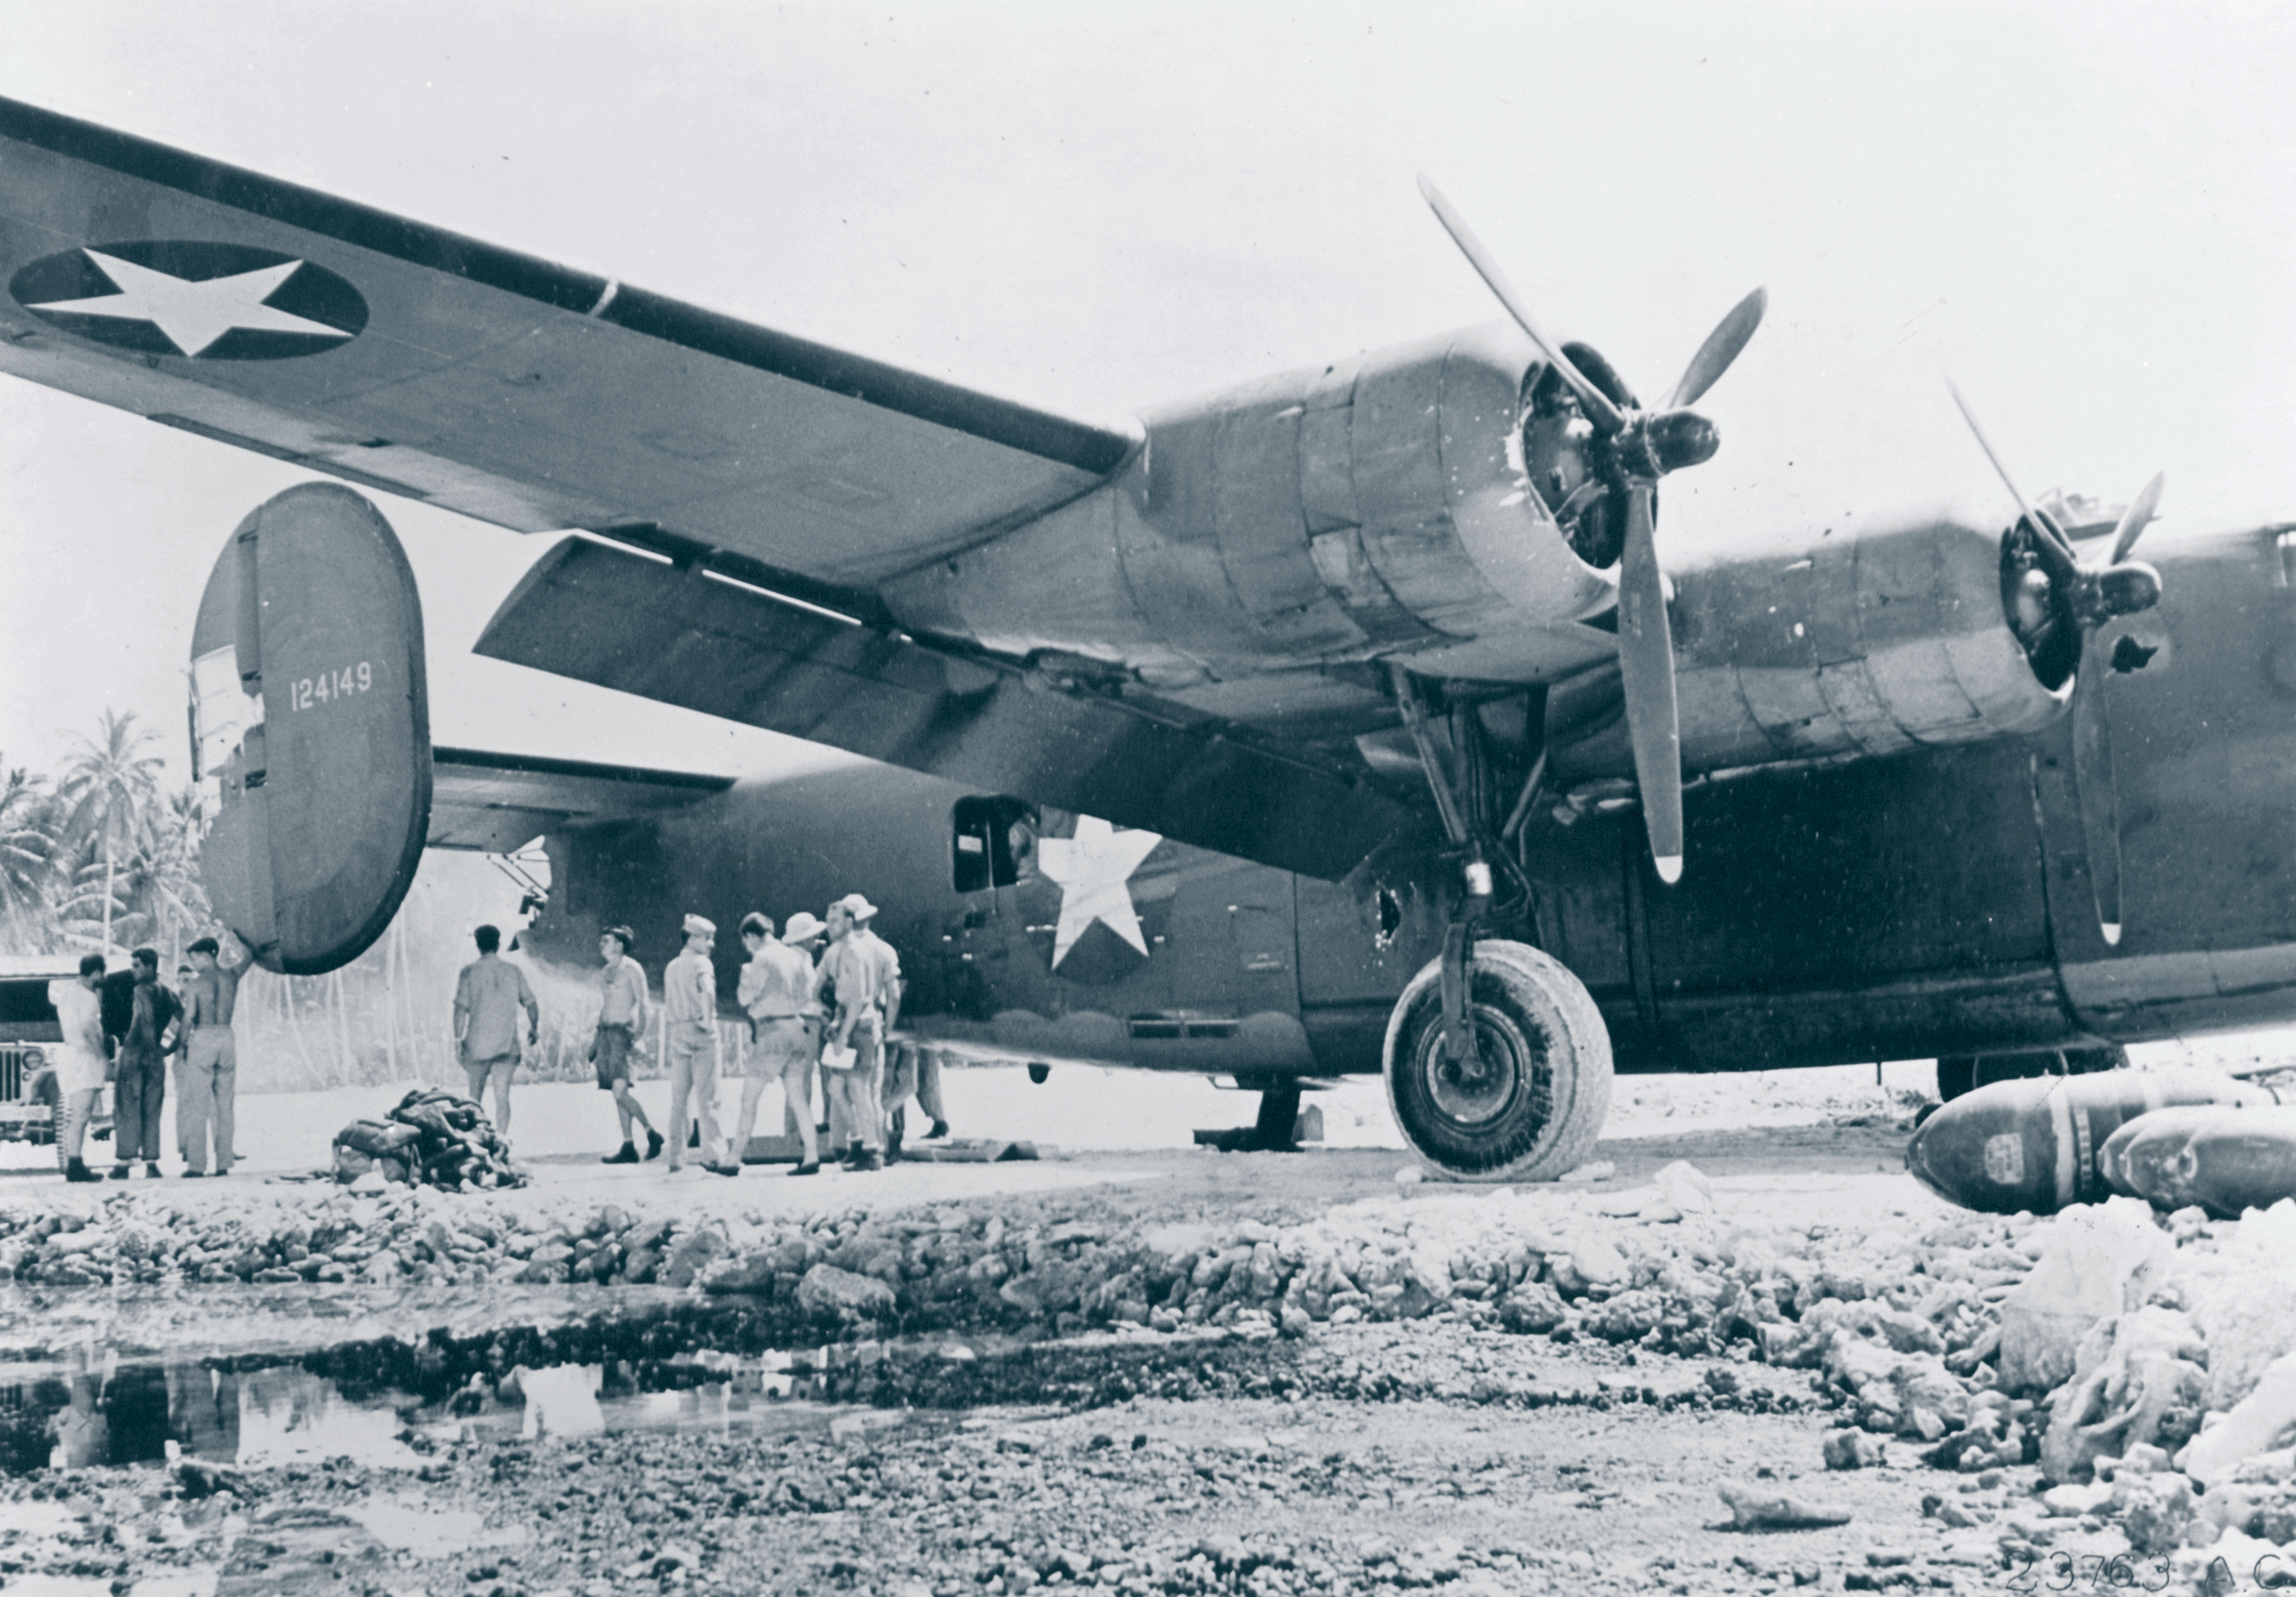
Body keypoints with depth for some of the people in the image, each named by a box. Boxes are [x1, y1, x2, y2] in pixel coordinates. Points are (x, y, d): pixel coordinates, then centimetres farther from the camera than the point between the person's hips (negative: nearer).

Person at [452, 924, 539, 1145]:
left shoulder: (469, 972, -2)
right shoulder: (513, 971, 3)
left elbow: (461, 1008, -8)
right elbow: (531, 1004, 5)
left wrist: (458, 1039, -4)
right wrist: (534, 1029, 21)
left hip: (477, 1043, -1)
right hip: (507, 1044, 1)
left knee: (475, 1093, 13)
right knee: (502, 1094, 1)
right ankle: (501, 1137, -9)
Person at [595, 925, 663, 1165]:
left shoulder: (631, 969, -6)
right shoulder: (608, 971, 17)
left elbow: (642, 1002, -10)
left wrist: (639, 1034, -18)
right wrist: (597, 1039, 19)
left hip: (622, 1032, -8)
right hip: (606, 1032, 8)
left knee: (620, 1090, -16)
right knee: (618, 1093, 5)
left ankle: (652, 1133, -2)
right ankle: (628, 1148, 6)